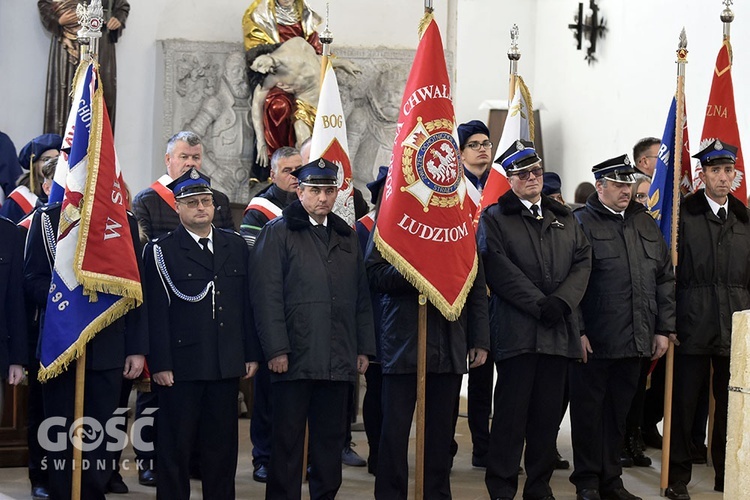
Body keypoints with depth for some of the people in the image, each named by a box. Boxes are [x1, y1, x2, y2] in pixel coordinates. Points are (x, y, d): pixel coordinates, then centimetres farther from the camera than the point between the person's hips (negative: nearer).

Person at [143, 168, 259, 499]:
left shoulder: (236, 246, 11)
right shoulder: (161, 251, -3)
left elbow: (247, 304, 12)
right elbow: (156, 313, -8)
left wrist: (251, 354, 7)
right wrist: (160, 365, -13)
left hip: (228, 366, 4)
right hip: (181, 367, -4)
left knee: (222, 446, 11)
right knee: (175, 447, 4)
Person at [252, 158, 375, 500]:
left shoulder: (347, 237, 16)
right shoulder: (277, 233, -1)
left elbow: (362, 297, 17)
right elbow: (267, 296, -8)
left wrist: (364, 348, 11)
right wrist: (276, 350, -14)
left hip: (338, 362, 5)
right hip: (295, 360, -5)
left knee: (331, 439, 10)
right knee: (288, 439, 2)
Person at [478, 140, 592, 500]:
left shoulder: (564, 218, 19)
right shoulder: (494, 218, 3)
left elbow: (582, 262, 9)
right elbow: (500, 270, -9)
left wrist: (562, 300, -8)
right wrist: (539, 304, -15)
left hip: (559, 329, 5)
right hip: (516, 331, -4)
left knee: (549, 413, 7)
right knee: (511, 412, -3)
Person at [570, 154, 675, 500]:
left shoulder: (646, 224, 14)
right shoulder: (581, 223, -4)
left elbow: (665, 278, 15)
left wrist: (663, 329, 8)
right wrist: (577, 332, -14)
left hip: (635, 341, 5)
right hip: (594, 341, -5)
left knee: (618, 412, 13)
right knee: (589, 411, 4)